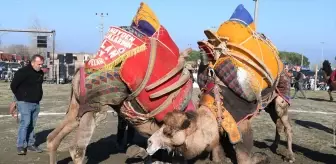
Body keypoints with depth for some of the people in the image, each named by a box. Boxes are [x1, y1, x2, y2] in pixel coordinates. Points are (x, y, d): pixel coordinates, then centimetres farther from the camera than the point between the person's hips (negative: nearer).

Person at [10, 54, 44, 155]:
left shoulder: (41, 73, 8)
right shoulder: (23, 72, -15)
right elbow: (13, 85, -12)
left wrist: (38, 97, 14)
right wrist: (21, 98, -3)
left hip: (36, 103, 7)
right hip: (25, 102, -7)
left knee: (32, 124, 10)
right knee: (25, 122, -13)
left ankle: (30, 144, 17)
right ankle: (21, 146, -7)